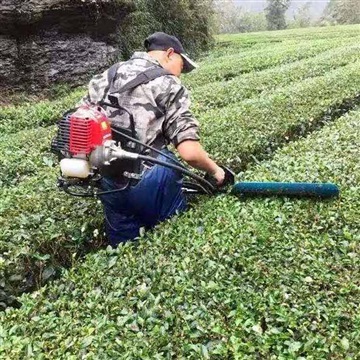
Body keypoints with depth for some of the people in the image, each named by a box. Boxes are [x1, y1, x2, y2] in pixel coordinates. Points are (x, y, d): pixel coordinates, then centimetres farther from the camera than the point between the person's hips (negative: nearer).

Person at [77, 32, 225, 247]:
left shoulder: (107, 76, 12)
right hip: (150, 181, -5)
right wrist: (215, 170, 4)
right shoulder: (169, 85, -5)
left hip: (109, 183, 6)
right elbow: (190, 153, -14)